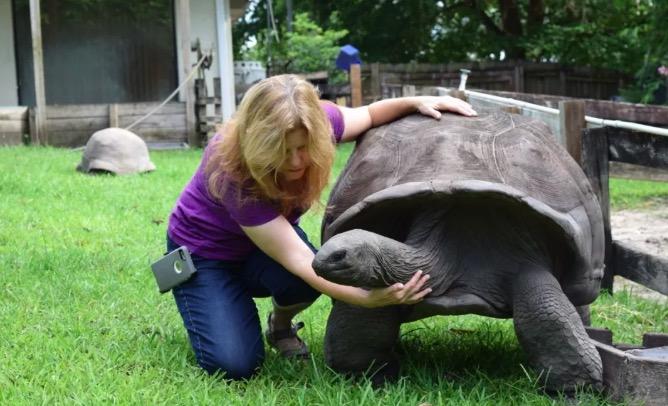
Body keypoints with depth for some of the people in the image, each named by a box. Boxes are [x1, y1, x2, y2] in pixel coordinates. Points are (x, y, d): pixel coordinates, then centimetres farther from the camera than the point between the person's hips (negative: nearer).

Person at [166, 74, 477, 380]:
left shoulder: (317, 122, -24)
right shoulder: (232, 172, -38)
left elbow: (368, 115, 0)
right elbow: (296, 258, -40)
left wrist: (415, 103, -19)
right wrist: (367, 298, -52)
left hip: (269, 238, 5)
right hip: (205, 253, -4)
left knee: (300, 282, -32)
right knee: (234, 364, -23)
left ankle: (281, 326, 4)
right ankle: (217, 312, 11)